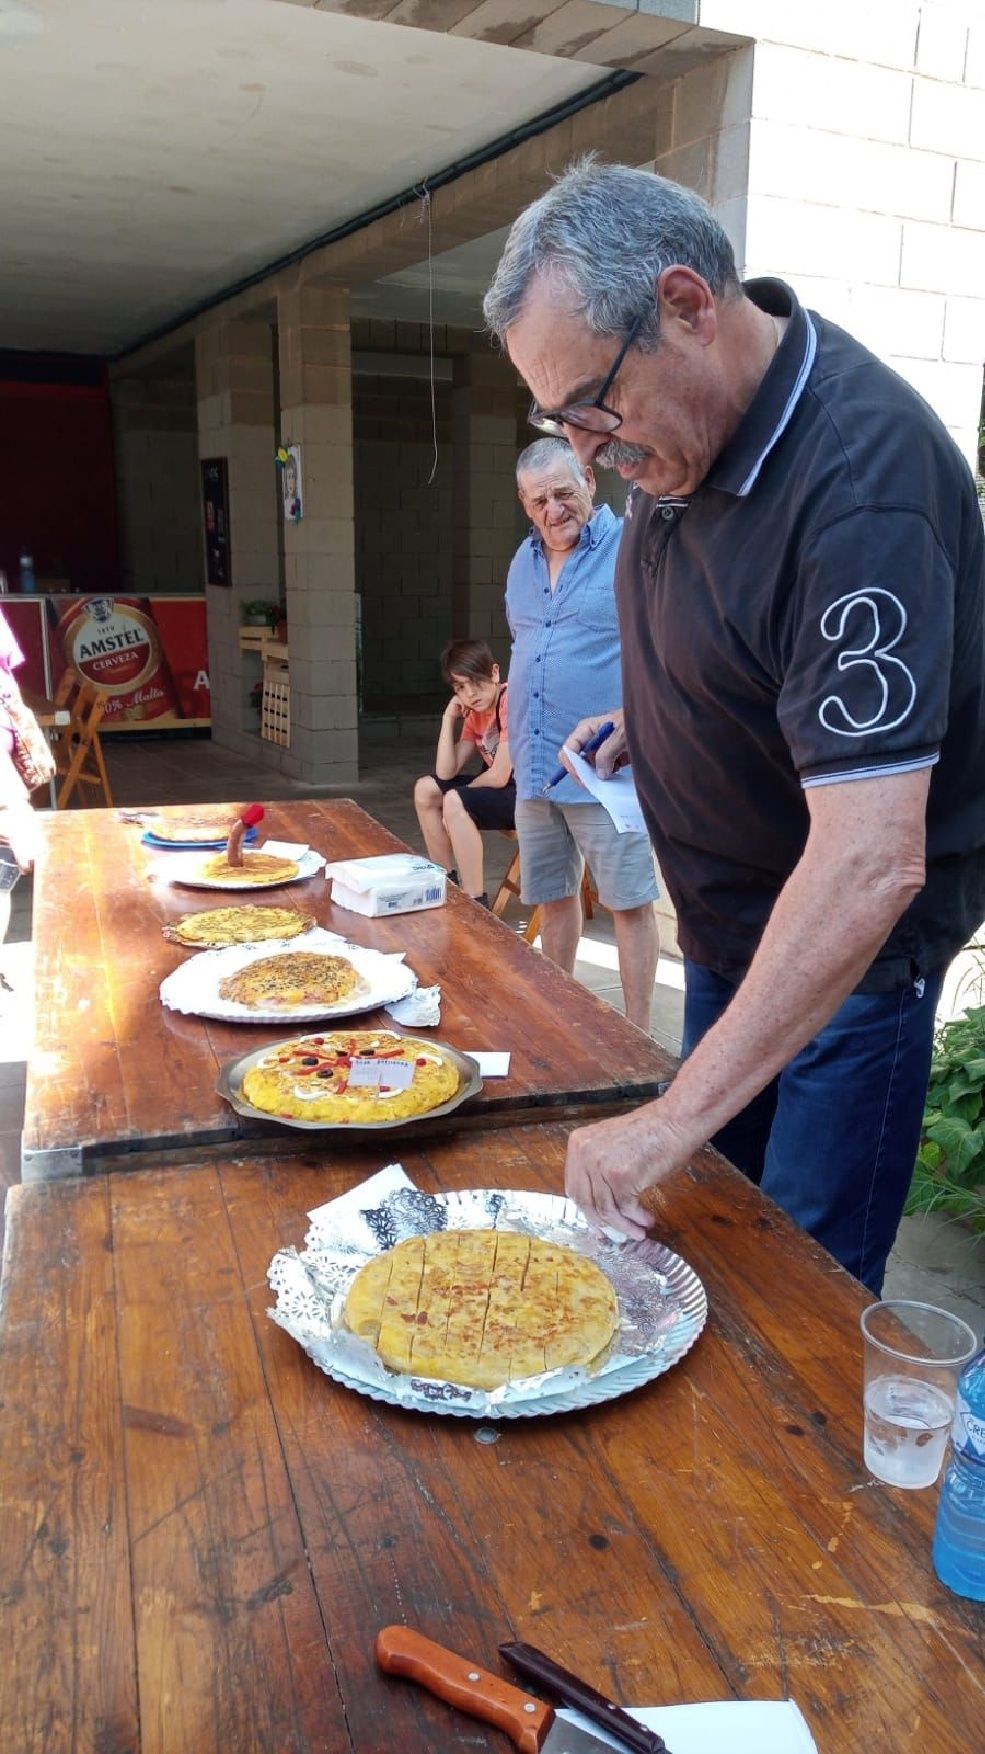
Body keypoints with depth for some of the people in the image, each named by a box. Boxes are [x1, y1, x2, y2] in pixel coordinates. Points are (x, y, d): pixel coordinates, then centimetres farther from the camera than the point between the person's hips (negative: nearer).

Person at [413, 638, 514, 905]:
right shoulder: (475, 715, 9)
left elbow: (498, 776, -22)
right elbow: (446, 774, 1)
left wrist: (461, 793, -5)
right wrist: (449, 718, -5)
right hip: (505, 789, 10)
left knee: (456, 802, -28)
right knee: (425, 790, 9)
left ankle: (476, 903, -23)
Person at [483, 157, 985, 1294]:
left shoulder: (862, 475, -31)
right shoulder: (674, 428, -3)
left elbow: (871, 865, -37)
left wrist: (673, 1119, -38)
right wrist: (644, 720, 2)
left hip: (849, 946, -8)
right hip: (725, 918, 8)